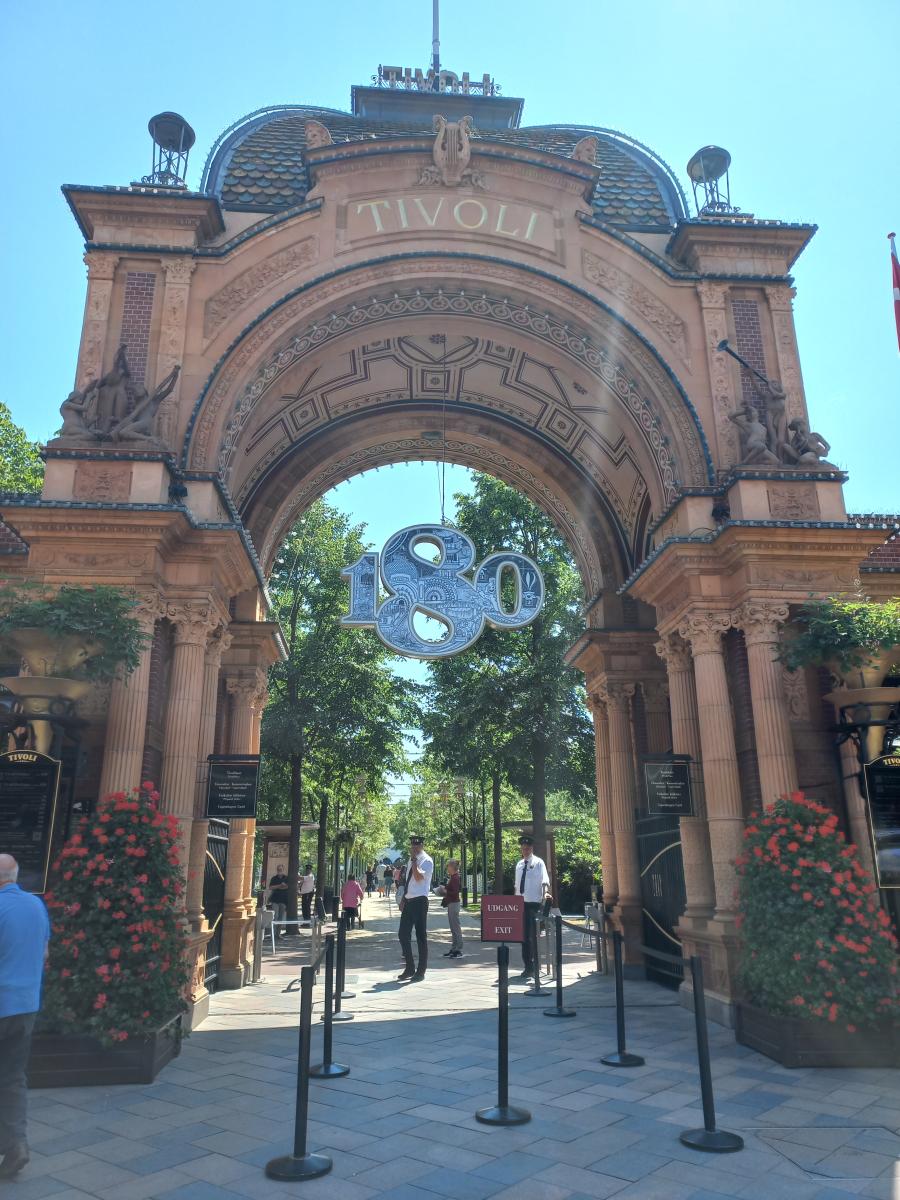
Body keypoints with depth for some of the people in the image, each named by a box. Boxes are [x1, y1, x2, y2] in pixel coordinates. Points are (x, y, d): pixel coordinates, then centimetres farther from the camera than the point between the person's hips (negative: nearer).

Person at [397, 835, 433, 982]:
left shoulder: (427, 861, -10)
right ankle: (410, 968, 22)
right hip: (408, 902, 8)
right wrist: (403, 899, 14)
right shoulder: (412, 860, 13)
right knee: (403, 935, 9)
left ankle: (421, 972, 11)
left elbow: (419, 877, -26)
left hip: (419, 902, -8)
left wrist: (414, 860, -21)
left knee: (421, 936, 2)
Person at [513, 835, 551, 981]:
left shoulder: (538, 862, -4)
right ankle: (530, 966, 19)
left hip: (534, 903, -6)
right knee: (523, 935, 8)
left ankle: (530, 967, 2)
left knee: (530, 935, -7)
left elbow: (545, 880, -15)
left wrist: (545, 893, -33)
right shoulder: (519, 864, 13)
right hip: (521, 903, 6)